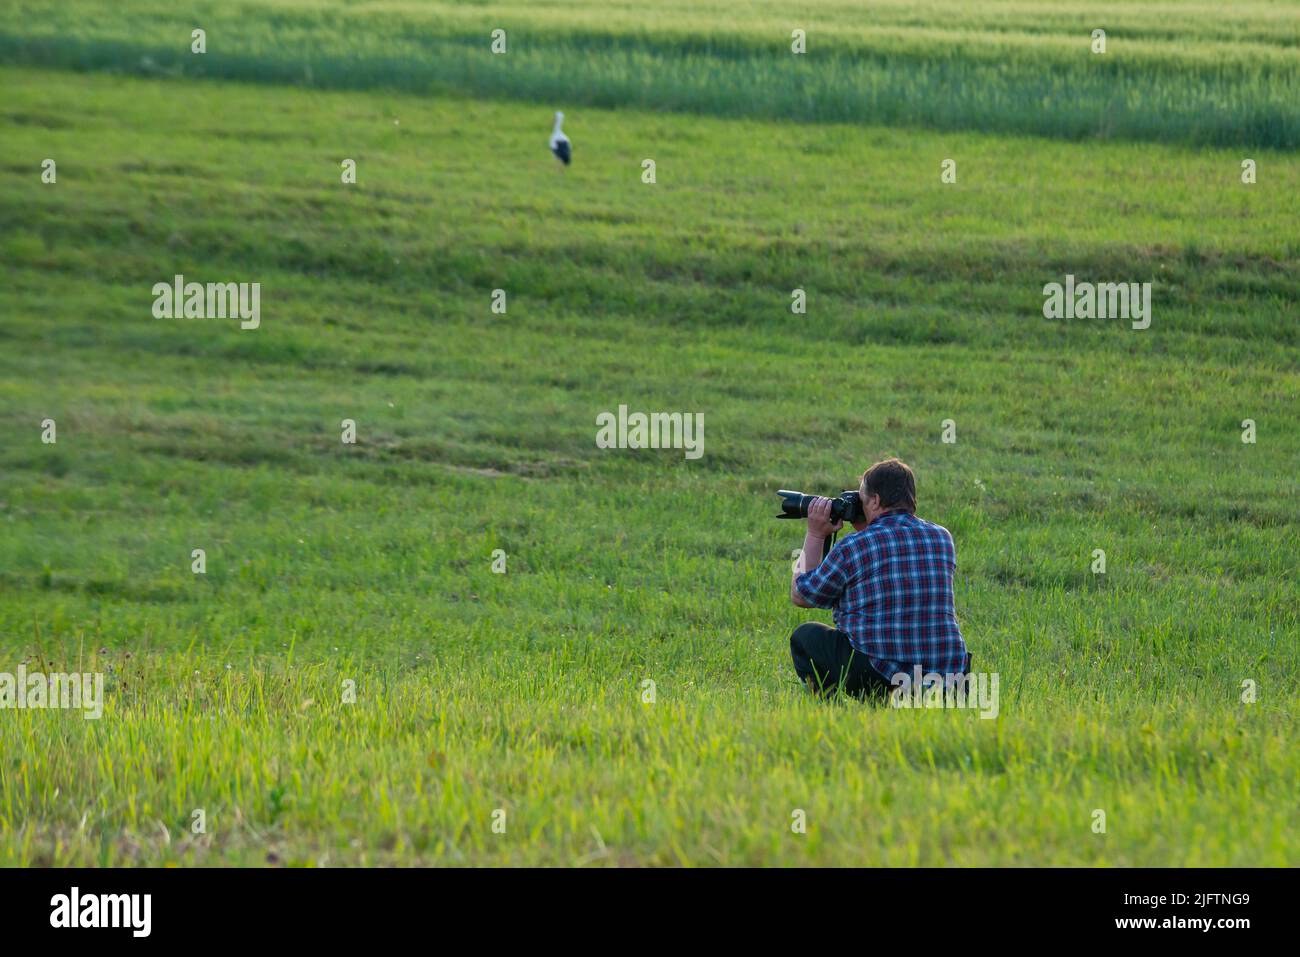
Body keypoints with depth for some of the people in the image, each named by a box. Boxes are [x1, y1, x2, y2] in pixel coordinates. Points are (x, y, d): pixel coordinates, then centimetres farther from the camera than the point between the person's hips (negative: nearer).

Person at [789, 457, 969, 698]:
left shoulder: (853, 548, -8)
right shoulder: (942, 538, 7)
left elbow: (799, 595, 10)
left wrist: (815, 535, 18)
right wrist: (864, 530, 28)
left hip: (879, 676, -5)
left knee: (804, 636, 16)